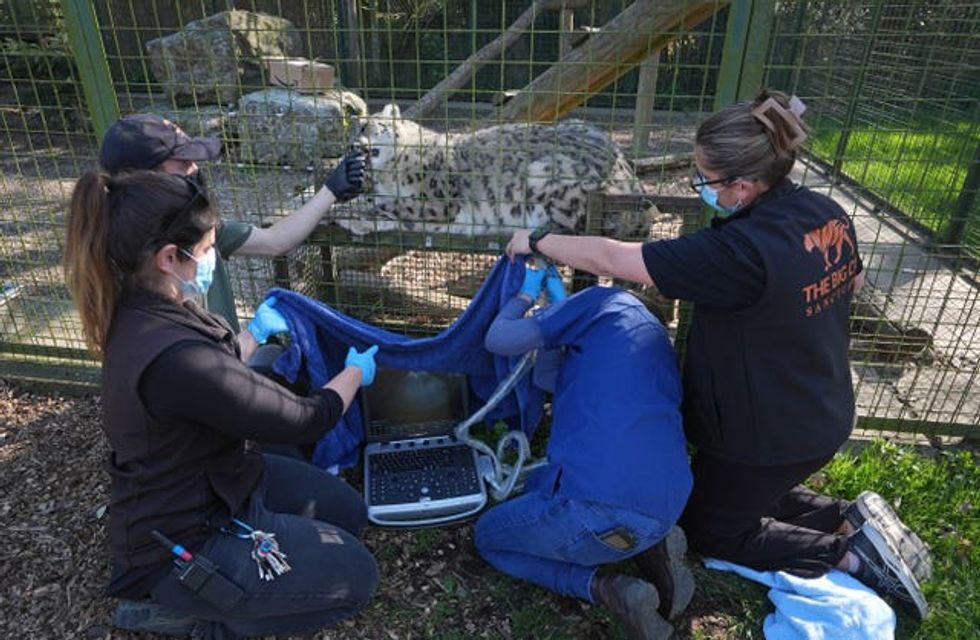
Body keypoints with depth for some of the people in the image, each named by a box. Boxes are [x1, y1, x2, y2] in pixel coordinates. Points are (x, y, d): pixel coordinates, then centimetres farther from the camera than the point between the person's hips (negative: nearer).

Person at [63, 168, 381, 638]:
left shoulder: (143, 312, -6)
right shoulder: (175, 357, -37)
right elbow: (305, 421, -25)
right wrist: (356, 371, -6)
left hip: (209, 482, 9)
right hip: (181, 543, -9)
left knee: (349, 512, 13)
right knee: (355, 576, -2)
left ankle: (191, 596, 15)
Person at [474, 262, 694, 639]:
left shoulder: (608, 302, 6)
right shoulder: (655, 341, 28)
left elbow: (498, 341, 5)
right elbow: (545, 378, 32)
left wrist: (526, 294, 25)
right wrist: (558, 301, 39)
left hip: (598, 506, -8)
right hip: (663, 509, 8)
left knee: (487, 537, 21)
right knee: (540, 484, 35)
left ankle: (605, 588, -1)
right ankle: (651, 547, 13)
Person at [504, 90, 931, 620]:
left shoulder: (740, 252, -36)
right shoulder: (828, 213, -9)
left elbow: (612, 259, -30)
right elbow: (853, 282, 12)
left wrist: (537, 241, -16)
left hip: (766, 438, -8)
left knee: (710, 530, 18)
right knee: (755, 494, 33)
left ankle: (848, 554, 10)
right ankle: (853, 518, 19)